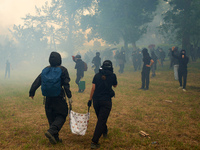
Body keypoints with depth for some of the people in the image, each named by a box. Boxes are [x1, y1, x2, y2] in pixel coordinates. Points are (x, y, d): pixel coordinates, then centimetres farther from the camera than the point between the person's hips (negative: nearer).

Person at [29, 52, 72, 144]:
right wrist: (69, 97, -9)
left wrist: (32, 92, 15)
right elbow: (66, 85, -12)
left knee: (51, 117, 14)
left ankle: (55, 138, 20)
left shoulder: (46, 70, 6)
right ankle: (51, 131, -14)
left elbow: (37, 81, 7)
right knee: (62, 115, 7)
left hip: (48, 98, 5)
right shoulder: (62, 70, -7)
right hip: (59, 98, -5)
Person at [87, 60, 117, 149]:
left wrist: (90, 100, 7)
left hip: (96, 100, 4)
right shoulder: (112, 75, 0)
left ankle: (104, 132, 47)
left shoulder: (97, 75, 5)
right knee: (101, 120, -5)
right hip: (106, 101, -3)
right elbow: (115, 85, 19)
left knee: (100, 118, 23)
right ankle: (94, 142, -12)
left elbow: (93, 88, 1)